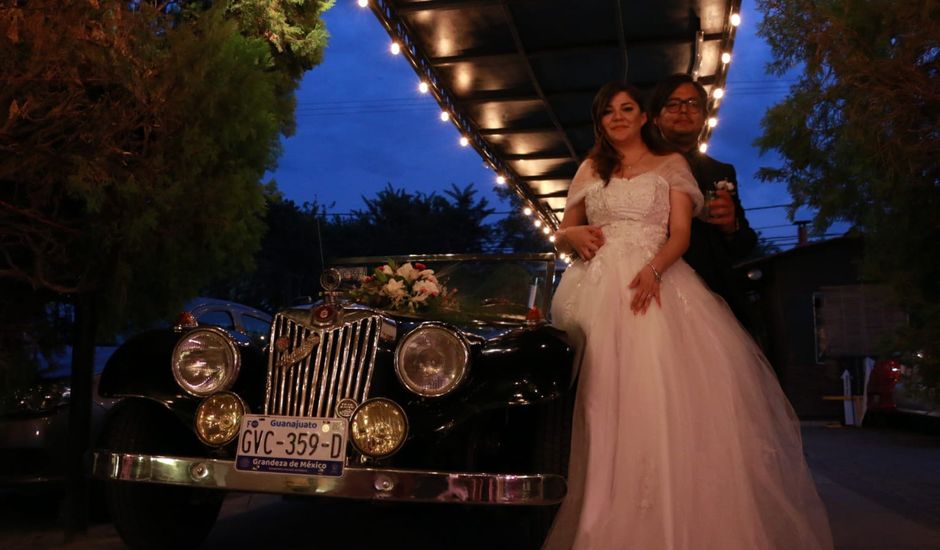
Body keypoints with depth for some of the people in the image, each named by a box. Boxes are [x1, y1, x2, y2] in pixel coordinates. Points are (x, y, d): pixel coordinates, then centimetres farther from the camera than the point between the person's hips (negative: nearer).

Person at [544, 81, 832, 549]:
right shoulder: (590, 170, 23)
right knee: (608, 404, -9)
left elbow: (680, 233, 1)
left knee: (662, 399, -18)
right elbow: (562, 234, 22)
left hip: (652, 282, -2)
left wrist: (653, 269, -20)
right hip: (599, 290, 2)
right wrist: (574, 235, -4)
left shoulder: (671, 165, 15)